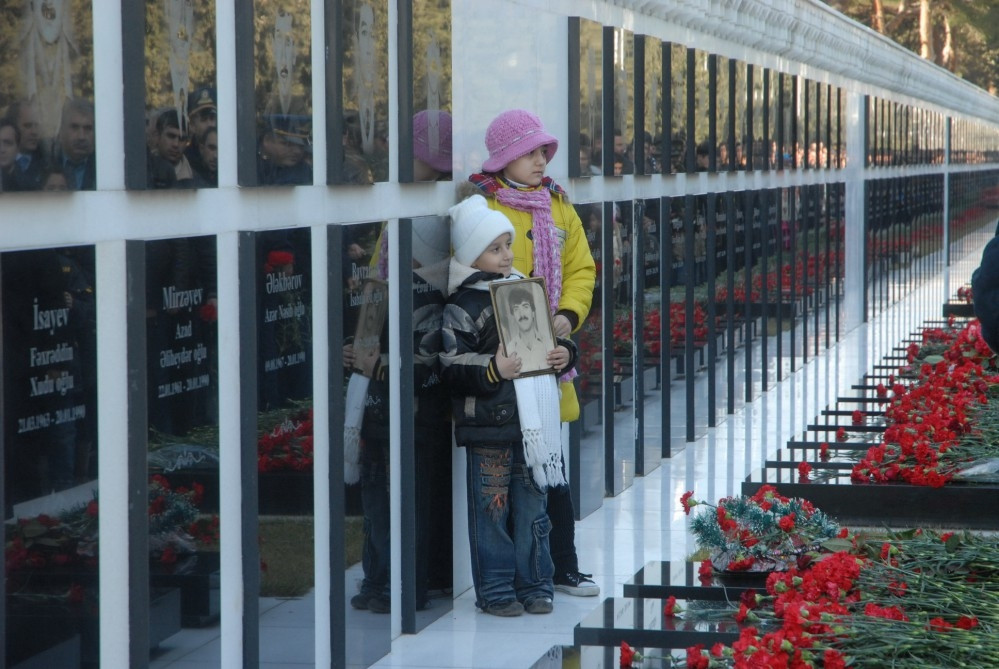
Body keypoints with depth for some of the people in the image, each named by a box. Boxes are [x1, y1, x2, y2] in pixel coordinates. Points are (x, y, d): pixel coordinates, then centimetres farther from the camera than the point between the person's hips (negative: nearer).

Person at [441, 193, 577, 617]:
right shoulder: (461, 306, -7)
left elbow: (549, 339, 24)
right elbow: (451, 366, -13)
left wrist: (564, 354, 3)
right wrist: (493, 370, -24)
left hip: (533, 420, 6)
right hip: (489, 426, -6)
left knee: (532, 508, 11)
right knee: (492, 510, 1)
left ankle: (534, 585, 20)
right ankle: (495, 590, 11)